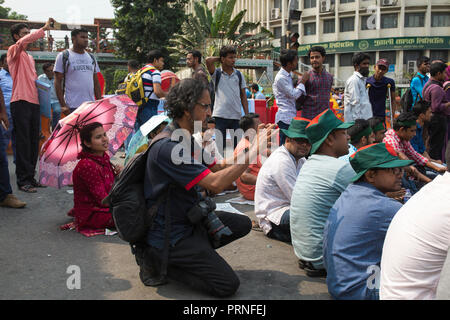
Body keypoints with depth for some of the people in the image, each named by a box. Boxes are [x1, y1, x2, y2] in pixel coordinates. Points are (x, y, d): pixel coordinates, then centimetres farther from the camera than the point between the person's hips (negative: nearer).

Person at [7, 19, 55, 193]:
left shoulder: (30, 57, 24)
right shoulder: (13, 51, 0)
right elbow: (23, 42, -23)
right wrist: (44, 28, -24)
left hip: (34, 103, 8)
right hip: (20, 102, -8)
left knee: (33, 143, 9)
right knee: (23, 143, -7)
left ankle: (31, 177, 16)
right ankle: (23, 180, -3)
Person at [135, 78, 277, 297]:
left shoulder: (188, 139, 7)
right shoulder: (166, 147, -26)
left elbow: (219, 167, 10)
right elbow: (215, 184, -29)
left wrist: (255, 144, -1)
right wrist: (253, 153, -25)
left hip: (190, 220, 10)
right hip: (171, 235, -10)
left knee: (242, 224, 17)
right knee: (228, 285, -13)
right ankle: (160, 262, -1)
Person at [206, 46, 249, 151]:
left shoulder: (239, 75, 10)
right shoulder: (216, 74, 2)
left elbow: (243, 96, 11)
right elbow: (208, 60, -18)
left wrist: (247, 115, 5)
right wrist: (219, 58, 2)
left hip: (236, 116, 3)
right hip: (220, 116, -3)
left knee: (237, 145, 8)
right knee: (220, 145, 2)